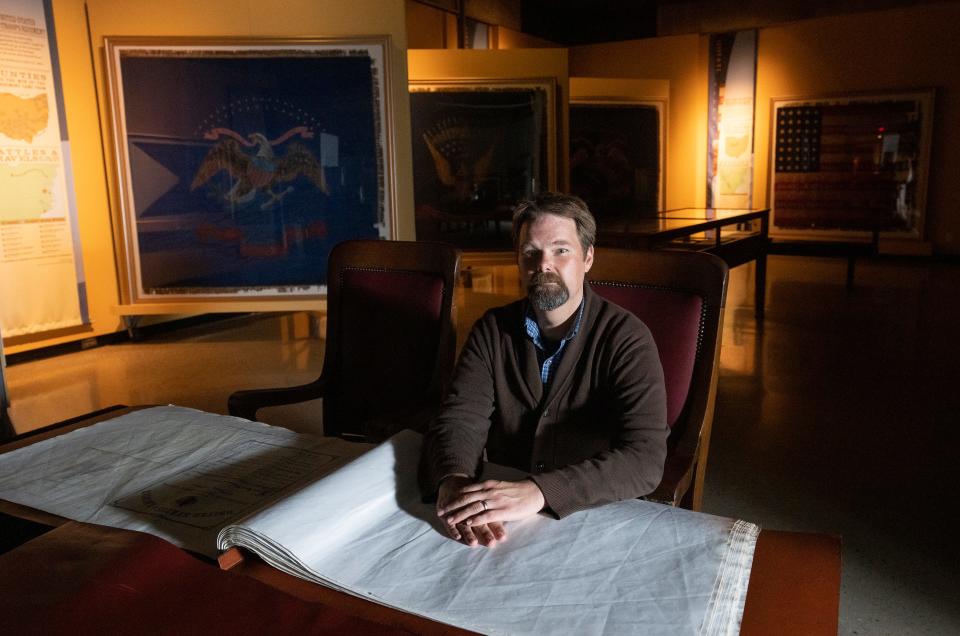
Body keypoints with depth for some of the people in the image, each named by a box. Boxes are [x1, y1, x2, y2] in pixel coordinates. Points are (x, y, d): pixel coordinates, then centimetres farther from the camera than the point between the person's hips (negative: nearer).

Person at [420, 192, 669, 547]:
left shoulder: (626, 338, -11)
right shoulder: (493, 330, 2)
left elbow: (645, 459, -22)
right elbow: (460, 417, -8)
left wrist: (538, 492, -35)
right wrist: (453, 481, -30)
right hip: (498, 518, 3)